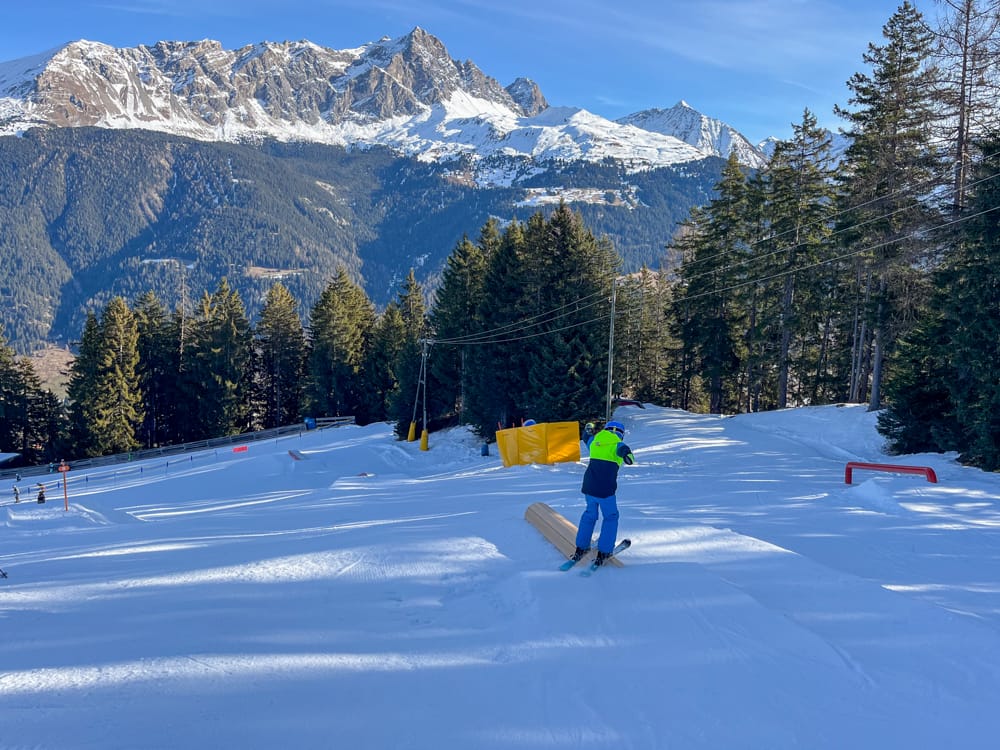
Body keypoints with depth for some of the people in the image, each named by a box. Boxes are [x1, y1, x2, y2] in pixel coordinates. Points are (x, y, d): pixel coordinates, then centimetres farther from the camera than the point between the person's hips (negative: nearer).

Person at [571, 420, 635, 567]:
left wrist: (588, 430, 60)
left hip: (588, 487, 6)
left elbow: (587, 438, 39)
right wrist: (627, 454, -50)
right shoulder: (617, 444, -2)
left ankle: (580, 548, 30)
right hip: (605, 489, -5)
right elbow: (622, 449, -28)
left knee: (590, 514, 25)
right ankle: (603, 553, 10)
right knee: (611, 517, 13)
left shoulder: (595, 442, 14)